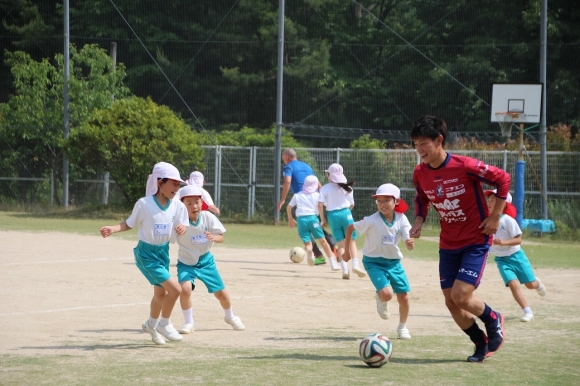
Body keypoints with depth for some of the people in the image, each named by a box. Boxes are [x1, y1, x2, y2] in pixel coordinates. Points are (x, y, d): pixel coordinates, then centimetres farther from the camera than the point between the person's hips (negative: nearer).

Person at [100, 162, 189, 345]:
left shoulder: (177, 205, -9)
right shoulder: (144, 204, -21)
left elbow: (182, 224, 2)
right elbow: (129, 223, -9)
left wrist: (182, 228, -22)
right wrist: (112, 229, -24)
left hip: (163, 251, 6)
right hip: (146, 253, -6)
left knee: (161, 292, 21)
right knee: (175, 288, -16)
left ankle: (151, 324, 48)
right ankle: (164, 324, 7)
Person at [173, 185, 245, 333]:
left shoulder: (208, 217, -15)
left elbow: (221, 237, -9)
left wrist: (213, 237, -31)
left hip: (206, 261, 3)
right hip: (186, 263, -3)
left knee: (220, 292, 11)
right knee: (185, 288, -27)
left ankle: (230, 316, 42)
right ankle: (189, 323, -5)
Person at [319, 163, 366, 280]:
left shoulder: (325, 188, -2)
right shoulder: (347, 187, 3)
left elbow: (320, 204, -10)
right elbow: (352, 205, 7)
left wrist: (322, 219, 1)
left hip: (332, 215, 0)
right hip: (346, 213, 0)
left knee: (340, 243, 4)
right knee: (352, 241, 6)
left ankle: (345, 269, -5)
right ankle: (355, 265, -12)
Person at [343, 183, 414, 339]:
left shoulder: (402, 220, -10)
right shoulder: (372, 221, -19)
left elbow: (408, 245, -9)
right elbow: (350, 228, -6)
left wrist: (410, 243, -34)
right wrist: (346, 251, 0)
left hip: (394, 262, 4)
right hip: (374, 262, -4)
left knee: (404, 297, 4)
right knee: (386, 293, -25)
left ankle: (402, 327, 31)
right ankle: (380, 300, 15)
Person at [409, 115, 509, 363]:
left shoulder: (465, 166, -22)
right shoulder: (420, 173, -5)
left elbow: (502, 179, -11)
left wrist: (495, 217, -11)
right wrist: (419, 220, -5)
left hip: (476, 241, -6)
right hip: (448, 244, 6)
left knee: (461, 296, -17)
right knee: (450, 301, 4)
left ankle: (493, 320, 14)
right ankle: (482, 344, 25)